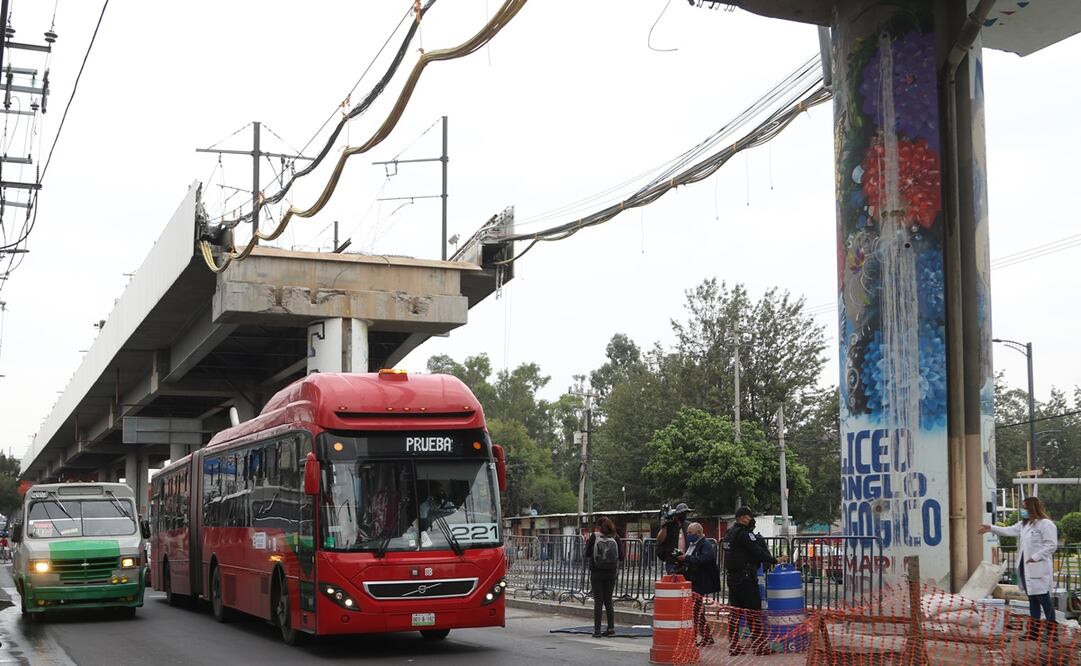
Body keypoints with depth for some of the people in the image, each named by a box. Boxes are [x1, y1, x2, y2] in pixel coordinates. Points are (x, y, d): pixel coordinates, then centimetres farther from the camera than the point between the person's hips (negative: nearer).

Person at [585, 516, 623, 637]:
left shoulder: (594, 536, -7)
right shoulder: (615, 537, -2)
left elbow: (587, 555, -3)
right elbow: (621, 557, -1)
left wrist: (587, 541, 11)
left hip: (596, 573, -2)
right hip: (611, 573, 2)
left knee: (598, 602, 2)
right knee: (608, 600, 14)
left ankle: (597, 630, 1)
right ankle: (611, 628, 11)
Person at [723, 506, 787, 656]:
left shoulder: (730, 533, 14)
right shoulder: (743, 533, -15)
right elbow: (757, 552, -15)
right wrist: (775, 560, -7)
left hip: (732, 576, 9)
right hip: (745, 577, -9)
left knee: (735, 612, 9)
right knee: (753, 611, -4)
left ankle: (733, 646, 9)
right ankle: (759, 645, -2)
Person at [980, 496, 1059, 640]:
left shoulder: (1046, 524, -12)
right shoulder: (1023, 524, 15)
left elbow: (1051, 545, -16)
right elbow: (1010, 530, 17)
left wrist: (1035, 557, -18)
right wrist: (991, 528, 12)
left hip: (1039, 569, -9)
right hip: (1025, 568, 9)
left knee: (1044, 599, -6)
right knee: (1032, 600, 14)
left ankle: (1052, 632, 1)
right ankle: (1034, 631, 20)